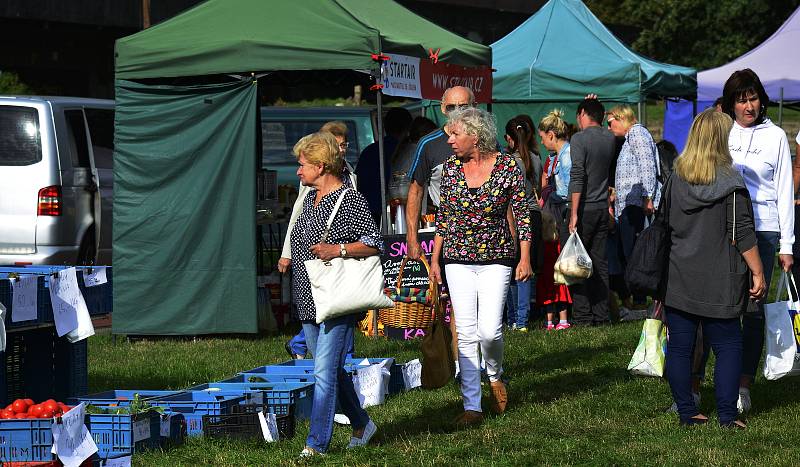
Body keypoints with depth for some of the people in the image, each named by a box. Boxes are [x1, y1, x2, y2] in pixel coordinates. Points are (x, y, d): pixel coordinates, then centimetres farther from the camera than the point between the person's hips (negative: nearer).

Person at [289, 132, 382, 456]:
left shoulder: (351, 201, -10)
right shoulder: (310, 198, 15)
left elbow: (375, 243, -14)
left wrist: (339, 250, -23)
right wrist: (292, 258, 18)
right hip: (309, 301, 9)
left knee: (325, 372, -11)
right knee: (332, 370, 15)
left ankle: (316, 444, -11)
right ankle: (361, 424, 30)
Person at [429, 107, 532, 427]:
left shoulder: (507, 166, -7)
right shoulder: (451, 166, 3)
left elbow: (522, 214, -2)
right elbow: (443, 214, 11)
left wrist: (525, 258, -6)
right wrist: (434, 258, 10)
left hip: (495, 259, -3)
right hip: (457, 260, 3)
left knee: (489, 330, -13)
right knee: (465, 333, -1)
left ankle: (495, 375, 21)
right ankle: (472, 407, 4)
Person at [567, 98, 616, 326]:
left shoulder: (579, 139, -12)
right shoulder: (609, 138, 7)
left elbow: (577, 177, -19)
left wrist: (574, 213, -18)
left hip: (584, 208, -6)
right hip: (603, 208, 6)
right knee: (600, 263, 10)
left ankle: (582, 316, -4)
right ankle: (601, 315, 10)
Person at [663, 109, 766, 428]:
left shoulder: (676, 179, 4)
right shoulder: (730, 182, -9)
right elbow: (742, 234, -11)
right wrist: (758, 273, -4)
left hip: (677, 279, 4)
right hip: (718, 282, -3)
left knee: (679, 346, 8)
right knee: (728, 345, 7)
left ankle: (686, 412, 10)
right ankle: (727, 414, 3)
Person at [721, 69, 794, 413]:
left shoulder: (775, 136, 7)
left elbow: (785, 191, 7)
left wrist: (786, 245, 3)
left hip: (762, 230, -1)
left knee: (753, 308, -2)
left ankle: (744, 386, 2)